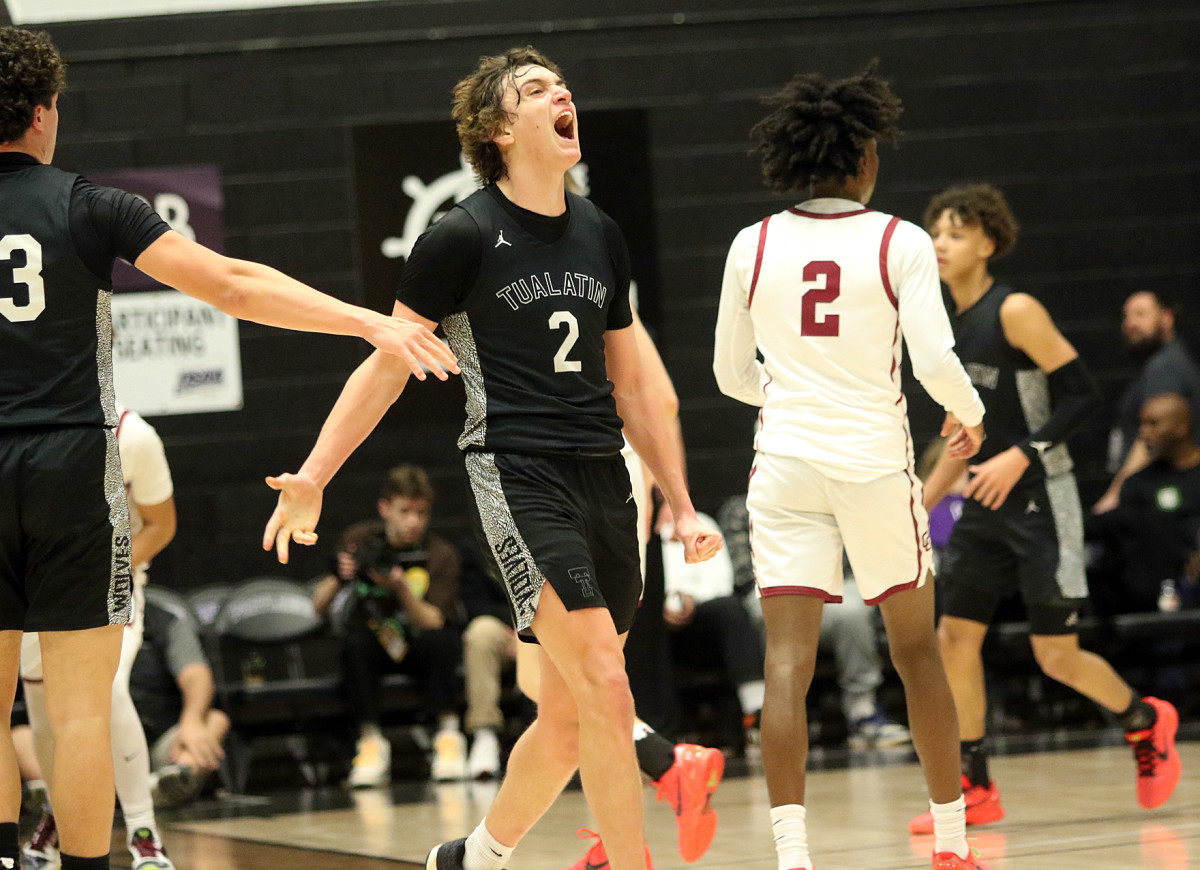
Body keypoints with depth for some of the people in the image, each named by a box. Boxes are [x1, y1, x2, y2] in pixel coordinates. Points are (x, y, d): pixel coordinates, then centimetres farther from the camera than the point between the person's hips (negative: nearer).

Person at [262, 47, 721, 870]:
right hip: (518, 473, -6)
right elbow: (388, 365, -2)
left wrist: (683, 507, 18)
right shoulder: (465, 235, -4)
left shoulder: (600, 235, 14)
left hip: (604, 478, 6)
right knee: (605, 692, -17)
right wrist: (312, 477, -9)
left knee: (569, 715, 10)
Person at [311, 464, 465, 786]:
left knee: (439, 640, -34)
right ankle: (371, 742, -27)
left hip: (417, 651, -1)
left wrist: (402, 589, -34)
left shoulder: (441, 555, -8)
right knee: (355, 640, -33)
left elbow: (433, 624, -17)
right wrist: (337, 579, -27)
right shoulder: (359, 540, -4)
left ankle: (449, 736, -24)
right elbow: (317, 607, -5)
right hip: (374, 650, 1)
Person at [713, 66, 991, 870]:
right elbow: (935, 360, -11)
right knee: (917, 652, 14)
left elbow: (732, 373, 11)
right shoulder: (900, 243, -5)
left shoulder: (754, 246, 3)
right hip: (873, 462, -1)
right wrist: (971, 412, 10)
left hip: (786, 464, 1)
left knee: (788, 665, -5)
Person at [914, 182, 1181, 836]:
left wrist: (1022, 456, -24)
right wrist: (922, 503, 16)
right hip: (985, 507, 8)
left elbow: (1083, 393, -16)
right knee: (955, 637, -1)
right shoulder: (951, 328, 11)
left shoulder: (1015, 312, -13)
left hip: (1040, 502, -8)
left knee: (1056, 655, -5)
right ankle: (974, 789, 6)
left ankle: (1147, 724, 22)